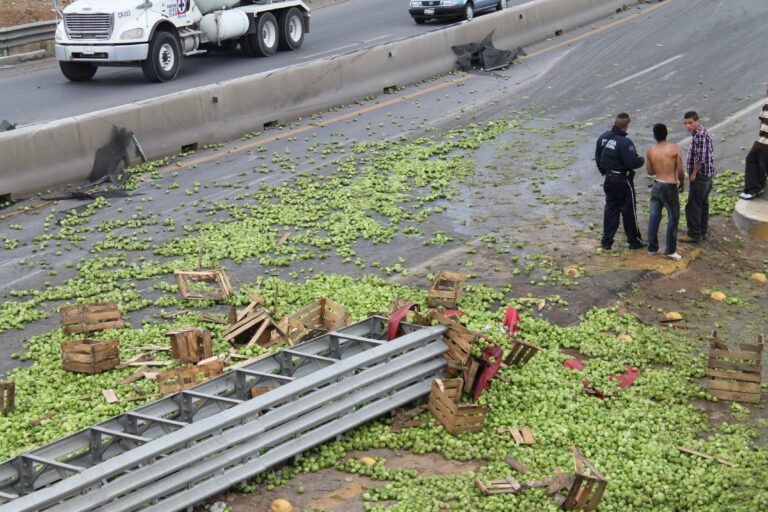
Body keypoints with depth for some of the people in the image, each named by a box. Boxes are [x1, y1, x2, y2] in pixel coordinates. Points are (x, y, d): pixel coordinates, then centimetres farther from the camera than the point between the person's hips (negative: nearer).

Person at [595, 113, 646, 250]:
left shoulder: (603, 137, -1)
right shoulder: (625, 142, -24)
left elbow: (598, 157, 9)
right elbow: (632, 163, -24)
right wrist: (642, 160, -4)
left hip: (609, 178, 7)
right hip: (623, 180, -7)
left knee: (610, 208, 15)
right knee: (629, 210, 6)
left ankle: (606, 241, 17)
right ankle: (634, 241, 16)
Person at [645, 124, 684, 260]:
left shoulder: (650, 151, -1)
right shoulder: (675, 148, -11)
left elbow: (649, 172, 7)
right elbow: (680, 171, -10)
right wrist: (682, 183, 8)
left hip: (657, 185, 4)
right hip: (670, 187, -4)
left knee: (653, 217, 12)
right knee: (673, 218, 6)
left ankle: (652, 248, 20)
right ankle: (670, 251, 8)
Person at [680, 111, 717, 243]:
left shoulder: (700, 136, -21)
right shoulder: (703, 133, 11)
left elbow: (700, 158, -26)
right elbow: (711, 153, 18)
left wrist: (694, 173, -14)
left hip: (700, 176, -11)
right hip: (707, 175, 11)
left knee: (693, 206, -3)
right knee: (703, 204, 18)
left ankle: (694, 235, 2)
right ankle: (702, 232, 27)